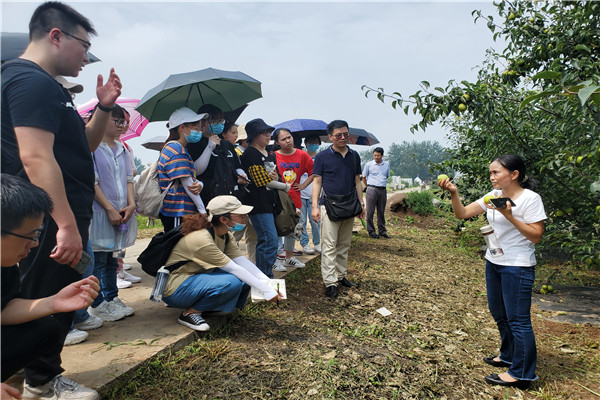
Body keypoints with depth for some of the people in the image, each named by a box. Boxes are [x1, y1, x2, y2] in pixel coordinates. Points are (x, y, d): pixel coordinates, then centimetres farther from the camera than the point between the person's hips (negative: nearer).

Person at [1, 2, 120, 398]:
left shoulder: (46, 86, 19)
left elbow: (84, 145, 22)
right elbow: (35, 157, -26)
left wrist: (105, 107, 9)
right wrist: (67, 224, -29)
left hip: (61, 217, 11)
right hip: (51, 220, -11)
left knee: (58, 299, 19)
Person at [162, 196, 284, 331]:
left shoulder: (226, 235, -1)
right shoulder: (201, 239, -29)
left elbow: (242, 260, -7)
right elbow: (233, 268, -28)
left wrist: (269, 283, -19)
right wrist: (266, 290, -25)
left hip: (199, 277, 9)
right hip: (176, 288, -9)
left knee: (247, 275, -7)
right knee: (232, 282, -30)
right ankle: (190, 313, -11)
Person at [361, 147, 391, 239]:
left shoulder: (386, 165, 11)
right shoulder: (369, 165, 1)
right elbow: (364, 177, 8)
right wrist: (369, 186, 7)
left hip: (383, 190, 3)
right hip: (372, 190, -3)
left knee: (381, 212, 9)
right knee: (370, 212, -3)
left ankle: (382, 231, 18)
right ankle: (371, 231, 6)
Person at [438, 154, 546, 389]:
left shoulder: (530, 199, -14)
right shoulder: (494, 196, 5)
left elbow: (536, 236, -16)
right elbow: (462, 214, 1)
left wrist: (509, 216, -24)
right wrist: (454, 193, -15)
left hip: (518, 267, -8)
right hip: (493, 262, 8)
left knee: (517, 319, -1)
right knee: (498, 313, 19)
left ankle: (521, 374, 13)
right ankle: (508, 356, 39)